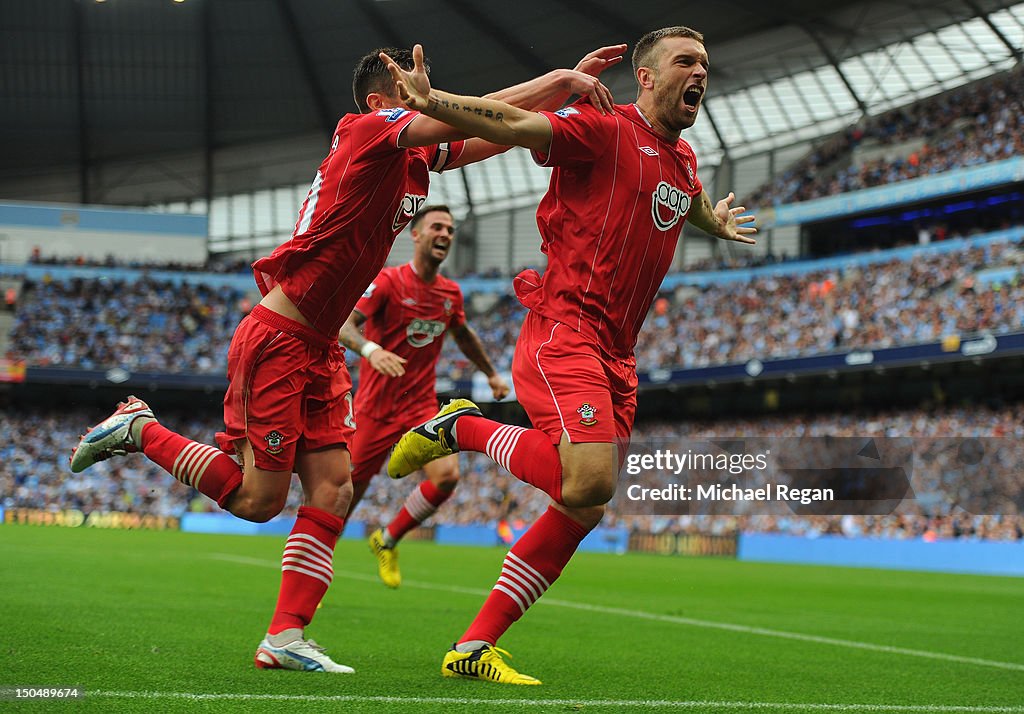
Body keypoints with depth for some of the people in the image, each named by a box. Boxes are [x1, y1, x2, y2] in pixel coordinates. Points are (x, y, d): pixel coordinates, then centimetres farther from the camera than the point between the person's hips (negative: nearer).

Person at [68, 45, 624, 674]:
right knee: (259, 498, -5)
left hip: (320, 349, 9)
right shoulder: (366, 131, -14)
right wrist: (560, 80, -20)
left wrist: (567, 89, 3)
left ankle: (285, 638, 0)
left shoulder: (416, 157, 10)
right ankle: (138, 429, 12)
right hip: (276, 338, -9)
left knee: (335, 488, 0)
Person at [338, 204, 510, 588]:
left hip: (422, 405, 4)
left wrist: (491, 373, 35)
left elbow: (463, 334, 28)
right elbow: (345, 325, -21)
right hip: (376, 407, -4)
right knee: (350, 491, 0)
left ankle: (387, 541, 6)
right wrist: (370, 349, -40)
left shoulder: (451, 292, 7)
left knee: (446, 476, -18)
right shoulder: (388, 281, -11)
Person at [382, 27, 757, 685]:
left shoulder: (682, 159, 19)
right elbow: (513, 125, -21)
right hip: (565, 330, -8)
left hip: (617, 354, 9)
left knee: (583, 511, 4)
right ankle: (464, 428, -2)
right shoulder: (604, 130, -7)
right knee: (590, 483, -27)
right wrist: (433, 103, -34)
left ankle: (474, 648, 10)